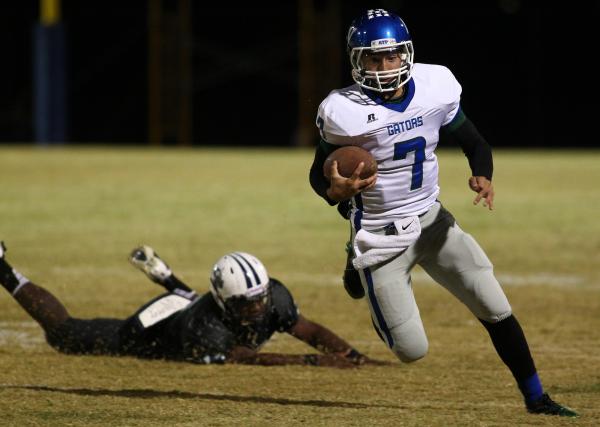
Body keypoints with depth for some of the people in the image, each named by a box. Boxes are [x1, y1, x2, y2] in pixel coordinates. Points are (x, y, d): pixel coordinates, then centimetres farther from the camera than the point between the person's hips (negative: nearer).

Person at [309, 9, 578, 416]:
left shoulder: (435, 88, -9)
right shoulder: (346, 112, -19)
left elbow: (475, 143, 3)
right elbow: (319, 172, -7)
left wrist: (483, 176, -19)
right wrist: (334, 191, -31)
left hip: (431, 220, 4)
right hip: (381, 236, -3)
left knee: (496, 309, -2)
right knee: (412, 349, -2)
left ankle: (535, 397, 17)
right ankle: (361, 271, 28)